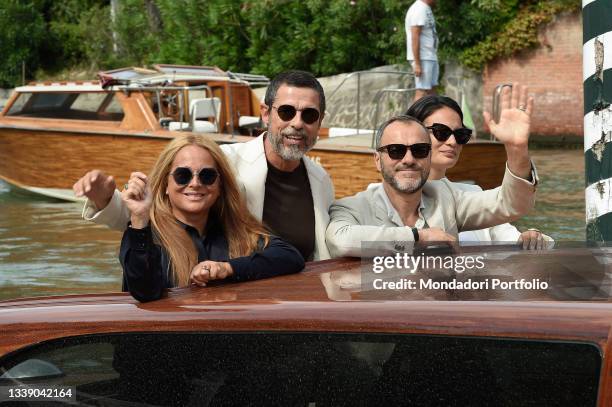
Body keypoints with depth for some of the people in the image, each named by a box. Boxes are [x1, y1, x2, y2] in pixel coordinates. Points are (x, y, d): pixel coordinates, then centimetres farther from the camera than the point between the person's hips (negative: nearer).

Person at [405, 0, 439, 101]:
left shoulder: (426, 9, 15)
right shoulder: (419, 9, -16)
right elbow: (415, 38, -20)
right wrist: (417, 64, -23)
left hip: (430, 57, 10)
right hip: (422, 58, -10)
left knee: (432, 89, 10)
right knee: (422, 91, -10)